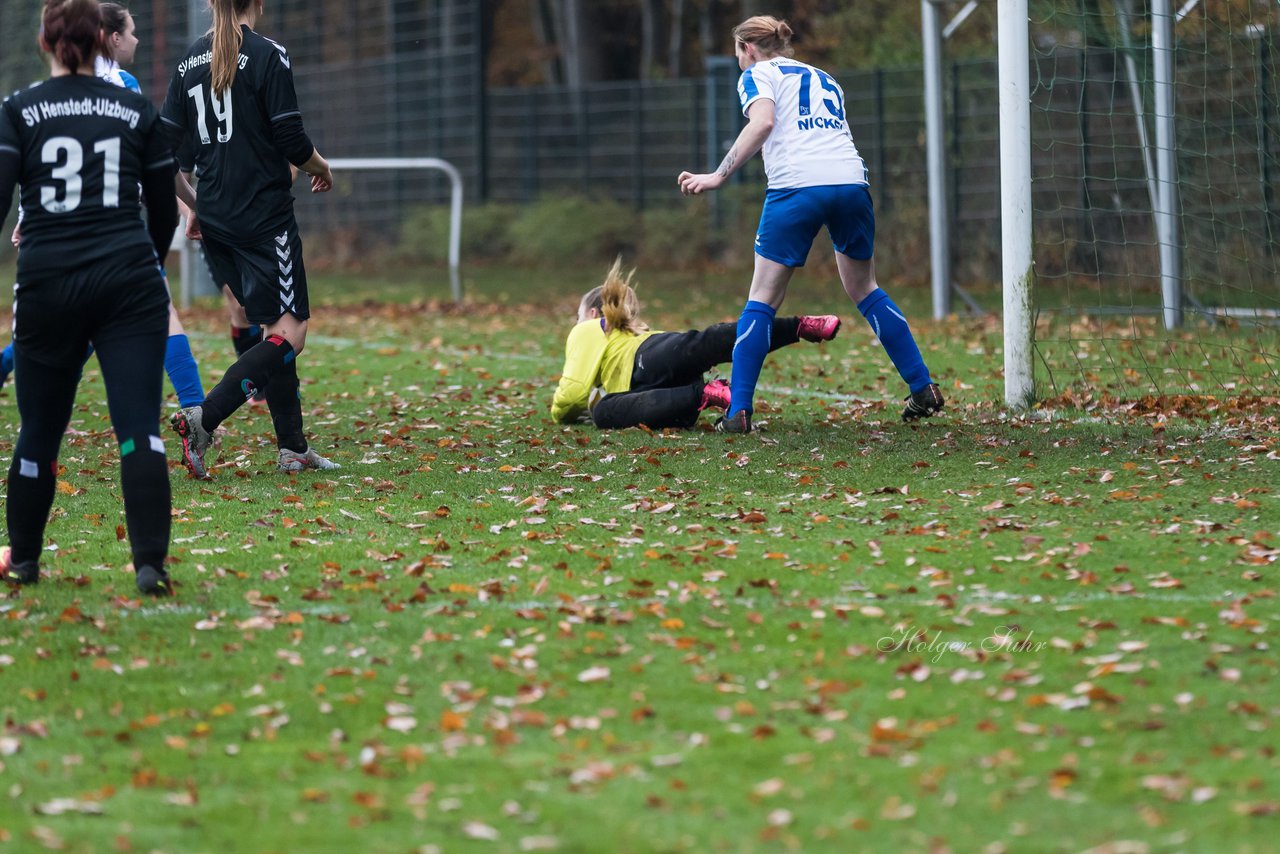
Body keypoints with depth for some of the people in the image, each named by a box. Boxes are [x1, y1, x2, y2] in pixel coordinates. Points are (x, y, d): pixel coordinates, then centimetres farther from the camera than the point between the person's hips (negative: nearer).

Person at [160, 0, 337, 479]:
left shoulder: (192, 60, 8)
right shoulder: (267, 55, -11)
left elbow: (165, 146, 9)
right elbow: (291, 141, -13)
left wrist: (192, 200, 23)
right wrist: (322, 169, 9)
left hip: (216, 219, 7)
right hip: (265, 216, -7)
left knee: (275, 329, 15)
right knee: (289, 335, -5)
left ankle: (293, 448, 15)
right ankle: (204, 418, -21)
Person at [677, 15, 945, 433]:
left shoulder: (758, 74, 10)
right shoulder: (824, 79, 30)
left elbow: (763, 122, -9)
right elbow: (833, 135, 21)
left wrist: (718, 176, -10)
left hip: (797, 186, -5)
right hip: (851, 180, 5)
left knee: (762, 301, 2)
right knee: (865, 290, 21)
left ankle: (738, 412, -5)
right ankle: (923, 390, 18)